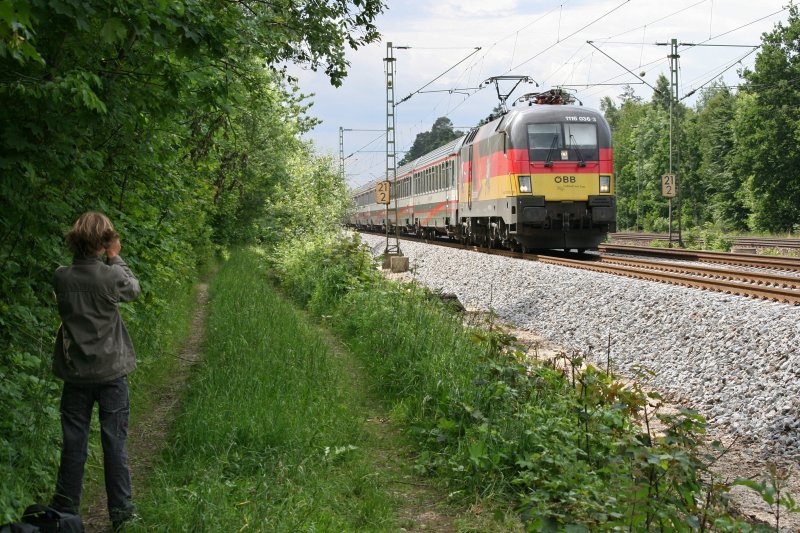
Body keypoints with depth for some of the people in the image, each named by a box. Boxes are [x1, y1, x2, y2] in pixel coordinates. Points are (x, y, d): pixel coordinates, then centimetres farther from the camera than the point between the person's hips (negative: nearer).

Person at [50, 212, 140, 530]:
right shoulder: (112, 275, -14)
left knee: (73, 443, 10)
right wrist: (115, 257, 10)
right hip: (111, 372, -2)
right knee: (115, 441, 7)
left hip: (76, 373, 2)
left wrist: (107, 262, 5)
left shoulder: (61, 277, -8)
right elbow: (133, 290, 6)